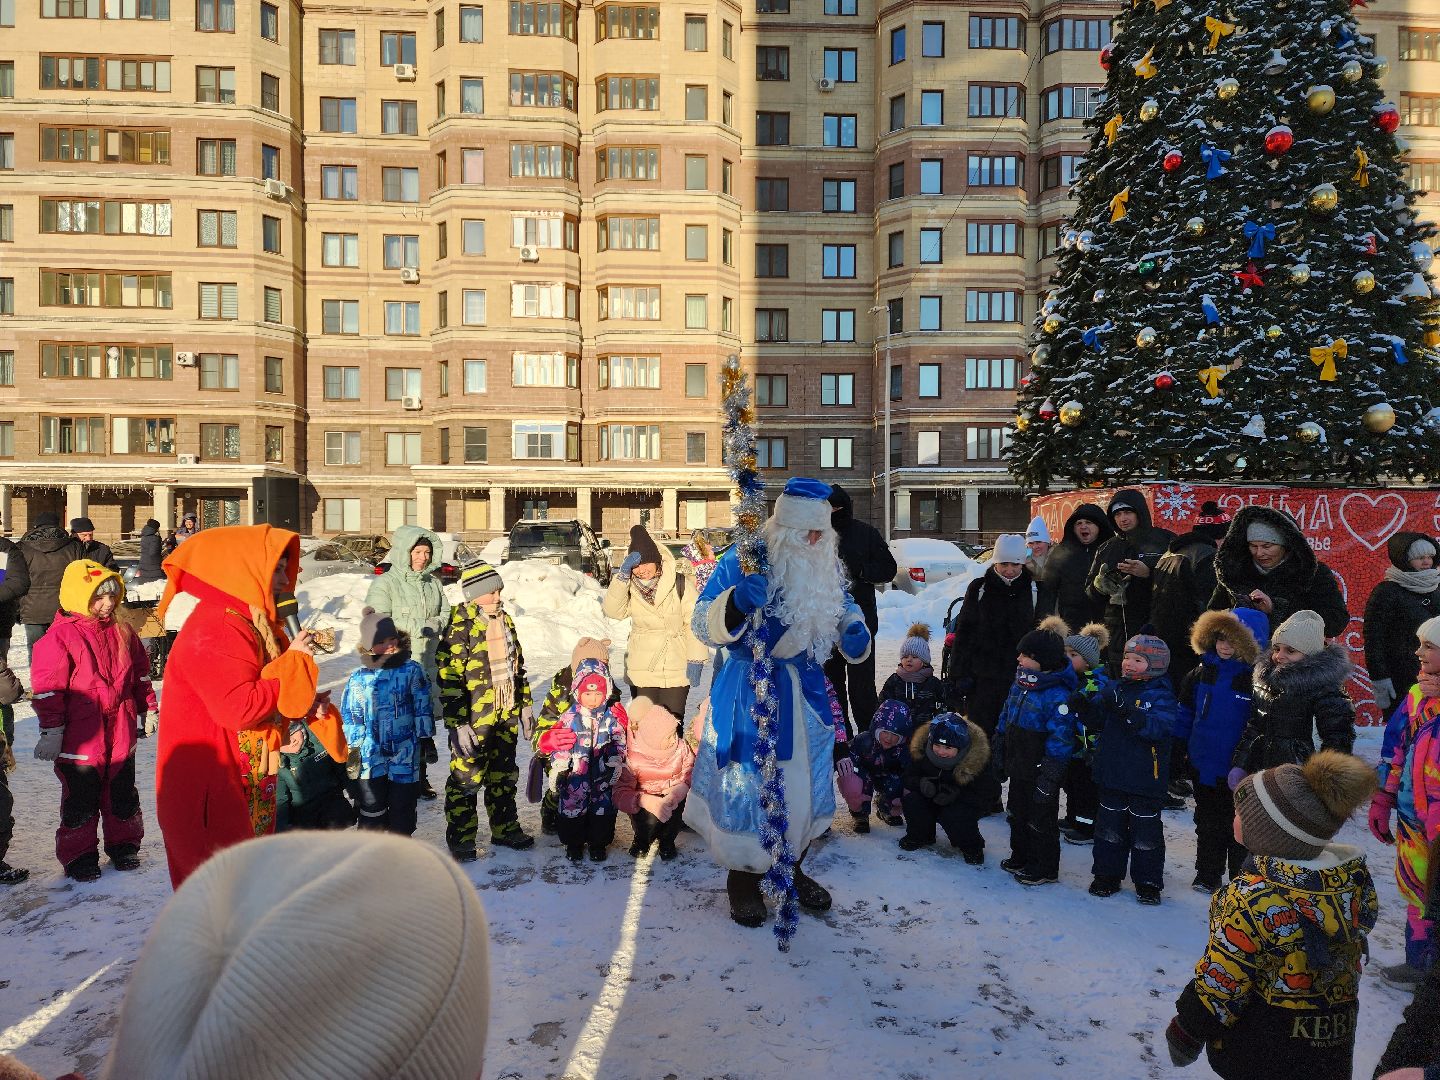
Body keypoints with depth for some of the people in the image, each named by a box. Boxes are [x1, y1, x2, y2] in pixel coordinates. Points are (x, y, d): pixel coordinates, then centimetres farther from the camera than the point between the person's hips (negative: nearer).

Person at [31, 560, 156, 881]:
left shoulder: (122, 633, 7)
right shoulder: (60, 636, -10)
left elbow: (140, 674, 17)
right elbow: (47, 688, -10)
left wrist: (147, 710, 17)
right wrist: (51, 731, -11)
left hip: (121, 732, 5)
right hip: (80, 736, -4)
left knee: (122, 792, 14)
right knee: (80, 797, 6)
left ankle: (124, 845, 30)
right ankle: (78, 855, 21)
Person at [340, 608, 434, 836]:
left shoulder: (412, 670, -3)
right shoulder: (358, 678, -1)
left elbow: (422, 708, 1)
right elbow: (351, 717, 5)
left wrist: (426, 740, 1)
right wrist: (354, 750, 4)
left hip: (405, 755, 0)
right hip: (371, 756, 0)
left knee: (402, 806, 10)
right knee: (372, 808, 6)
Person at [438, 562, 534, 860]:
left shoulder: (504, 619, 8)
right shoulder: (460, 627, -15)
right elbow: (450, 679, -18)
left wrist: (524, 703, 17)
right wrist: (458, 724, -21)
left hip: (506, 715, 7)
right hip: (474, 719, -7)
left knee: (504, 774, 17)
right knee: (466, 778, 3)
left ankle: (505, 827, 32)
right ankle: (460, 839, 17)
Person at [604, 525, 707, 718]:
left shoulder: (680, 583, -8)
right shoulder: (630, 586, 0)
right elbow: (612, 611, -16)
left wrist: (695, 659, -11)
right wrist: (623, 574, -23)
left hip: (677, 671, -2)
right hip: (641, 672, 3)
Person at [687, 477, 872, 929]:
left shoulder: (826, 564, 1)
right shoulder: (741, 560, -17)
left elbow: (843, 608, 19)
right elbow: (705, 625, -21)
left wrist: (852, 629, -4)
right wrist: (735, 603, -42)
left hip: (804, 691, 6)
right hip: (748, 690, -6)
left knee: (806, 779, 14)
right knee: (747, 782, -1)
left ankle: (791, 866, 36)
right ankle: (743, 876, 22)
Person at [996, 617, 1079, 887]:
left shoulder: (1058, 695, -24)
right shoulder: (1020, 683, 3)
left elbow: (1060, 741, -23)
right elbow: (1006, 716, 15)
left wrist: (1048, 777, -22)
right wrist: (999, 751, 16)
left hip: (1040, 772, -8)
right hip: (1018, 768, 8)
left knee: (1041, 819, 7)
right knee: (1017, 813, 21)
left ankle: (1045, 869, 23)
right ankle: (1021, 857, 39)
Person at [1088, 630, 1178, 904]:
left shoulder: (1161, 695, -10)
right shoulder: (1116, 689, 6)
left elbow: (1160, 726, -26)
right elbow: (1099, 724, 9)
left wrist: (1129, 712, -38)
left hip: (1145, 777, -5)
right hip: (1112, 773, 5)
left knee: (1145, 830, 7)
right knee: (1110, 826, 14)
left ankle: (1148, 882, 22)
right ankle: (1108, 875, 27)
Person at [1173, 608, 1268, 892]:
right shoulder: (1202, 672, 0)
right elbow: (1186, 711, 9)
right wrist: (1177, 746, 7)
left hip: (1238, 769, -4)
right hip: (1204, 764, 5)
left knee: (1239, 826, 11)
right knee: (1208, 823, 18)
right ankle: (1208, 875, 32)